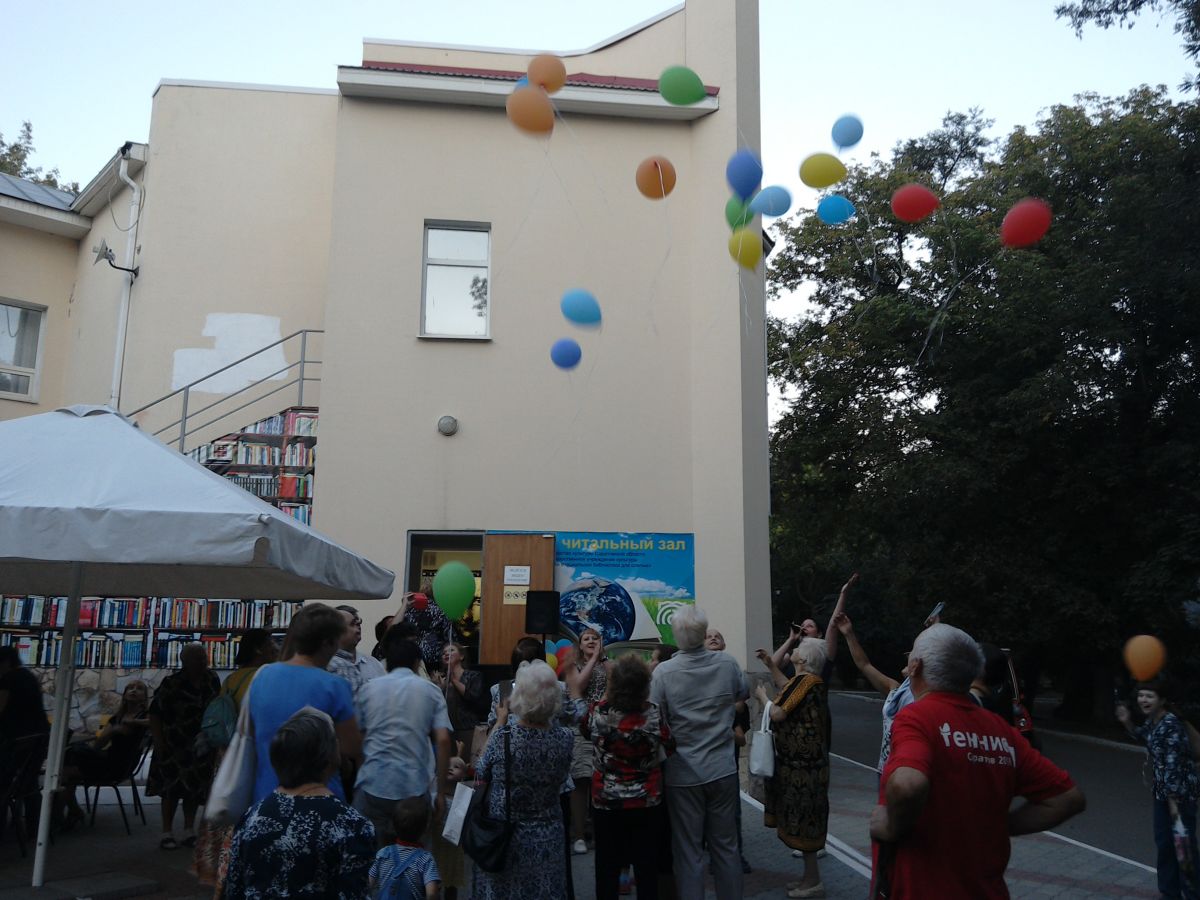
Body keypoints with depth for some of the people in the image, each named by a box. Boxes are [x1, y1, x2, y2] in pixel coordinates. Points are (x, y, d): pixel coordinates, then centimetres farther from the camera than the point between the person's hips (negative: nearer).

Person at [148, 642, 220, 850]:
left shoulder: (212, 680, -3)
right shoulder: (172, 684, -15)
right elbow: (155, 714, -11)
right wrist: (159, 743, -15)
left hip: (201, 745, 4)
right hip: (175, 745, -4)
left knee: (194, 788, 10)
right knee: (172, 789, 2)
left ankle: (189, 831, 22)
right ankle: (167, 833, 14)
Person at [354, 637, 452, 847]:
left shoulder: (368, 689, 9)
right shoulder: (430, 691, 7)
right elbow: (443, 740, -2)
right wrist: (441, 792, 3)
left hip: (373, 785, 0)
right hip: (414, 787, 0)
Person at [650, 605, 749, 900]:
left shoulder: (663, 672, -18)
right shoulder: (728, 663, -7)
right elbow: (743, 694, 13)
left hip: (683, 773, -3)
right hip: (723, 769, 3)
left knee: (688, 851, 9)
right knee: (725, 847, 16)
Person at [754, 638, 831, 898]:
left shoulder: (804, 681, -20)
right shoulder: (811, 681, 8)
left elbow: (778, 713, -20)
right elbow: (787, 688, 26)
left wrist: (762, 696, -3)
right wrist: (770, 664, 21)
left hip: (801, 763, -9)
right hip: (805, 760, 9)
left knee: (802, 821, 0)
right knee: (804, 820, 16)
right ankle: (810, 876, 25)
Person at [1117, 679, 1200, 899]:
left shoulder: (1171, 725, -24)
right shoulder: (1152, 720, 2)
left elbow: (1173, 765, -25)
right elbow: (1144, 738, 25)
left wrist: (1174, 801, -23)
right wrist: (1127, 722, 9)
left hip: (1181, 792, -9)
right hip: (1163, 790, 9)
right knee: (1163, 840, 16)